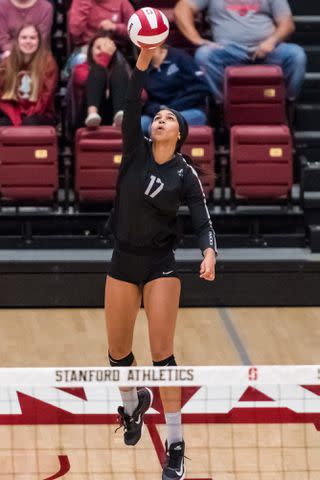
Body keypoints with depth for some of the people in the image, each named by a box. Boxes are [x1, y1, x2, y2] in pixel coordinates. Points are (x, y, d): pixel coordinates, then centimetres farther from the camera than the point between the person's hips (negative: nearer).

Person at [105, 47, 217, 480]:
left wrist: (209, 253, -32)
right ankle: (133, 404, 42)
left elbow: (203, 221, -11)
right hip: (123, 261, 3)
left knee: (162, 352, -10)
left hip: (161, 264, -3)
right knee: (118, 351, 9)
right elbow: (131, 106, -14)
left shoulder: (185, 174, -5)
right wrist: (143, 62, -27)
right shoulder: (136, 151, -1)